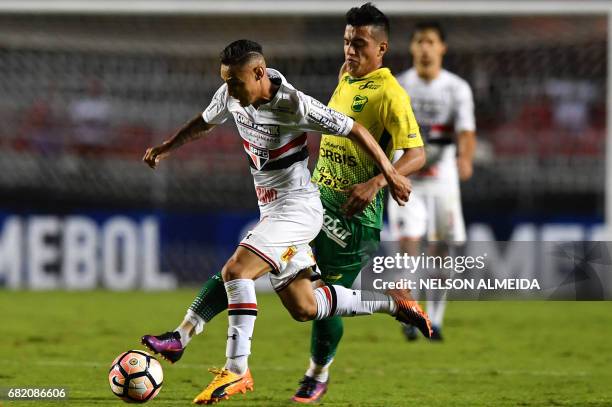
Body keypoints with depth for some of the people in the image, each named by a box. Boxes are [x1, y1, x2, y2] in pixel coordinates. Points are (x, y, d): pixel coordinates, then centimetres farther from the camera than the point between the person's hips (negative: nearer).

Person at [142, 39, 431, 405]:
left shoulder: (293, 105, -22)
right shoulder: (231, 95, -1)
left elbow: (354, 129, -14)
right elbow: (205, 123, 21)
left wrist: (391, 174, -10)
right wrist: (165, 149, 14)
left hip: (298, 206, -9)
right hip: (271, 209, 9)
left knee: (236, 270, -25)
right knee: (303, 307, 11)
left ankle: (237, 371, -23)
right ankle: (392, 302, 27)